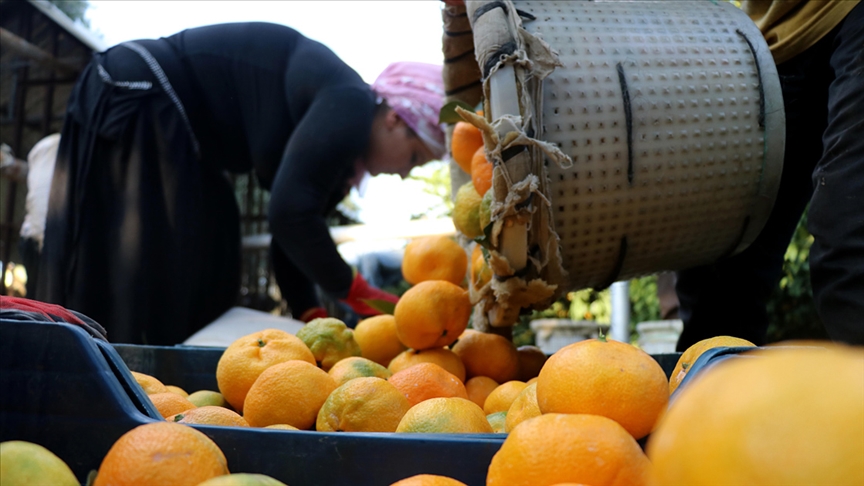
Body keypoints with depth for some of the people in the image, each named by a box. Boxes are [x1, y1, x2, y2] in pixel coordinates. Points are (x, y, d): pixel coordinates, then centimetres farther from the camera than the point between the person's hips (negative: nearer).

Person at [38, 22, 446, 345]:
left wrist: (314, 321, 0)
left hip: (172, 128, 10)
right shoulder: (348, 105, -21)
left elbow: (294, 239, 9)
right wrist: (353, 291, -18)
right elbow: (288, 214, -30)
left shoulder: (341, 150, 8)